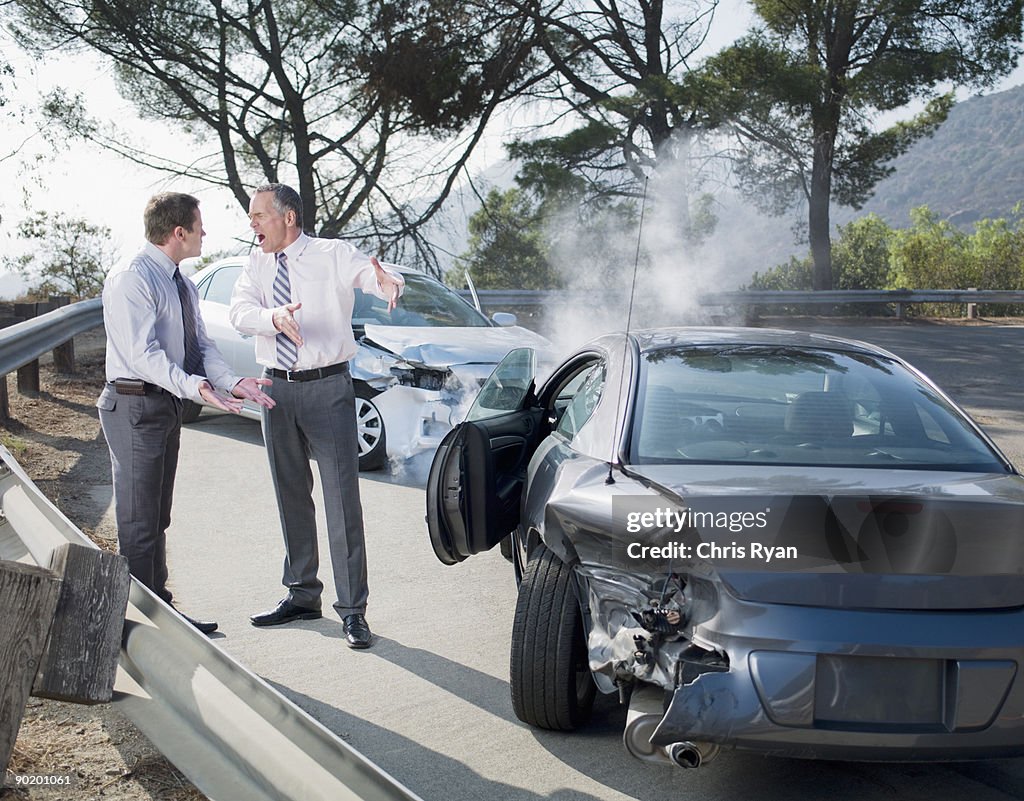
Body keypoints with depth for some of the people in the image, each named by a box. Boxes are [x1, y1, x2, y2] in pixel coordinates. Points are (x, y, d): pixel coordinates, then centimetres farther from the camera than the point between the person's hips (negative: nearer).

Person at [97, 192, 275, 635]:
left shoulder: (182, 285, 13)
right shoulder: (130, 279, -16)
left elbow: (201, 345, 8)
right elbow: (143, 353, -26)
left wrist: (232, 382, -10)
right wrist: (193, 387, -38)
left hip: (166, 405, 10)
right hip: (135, 406, -10)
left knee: (157, 518, 17)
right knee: (139, 520, -3)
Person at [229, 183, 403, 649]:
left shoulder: (334, 255, -5)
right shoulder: (257, 264, 7)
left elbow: (375, 276, -22)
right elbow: (240, 312, -9)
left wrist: (388, 282, -47)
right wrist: (275, 316, -31)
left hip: (328, 388, -5)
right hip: (277, 389, 5)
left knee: (342, 498, -7)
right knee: (291, 497, 14)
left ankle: (352, 609, -1)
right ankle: (301, 596, 28)